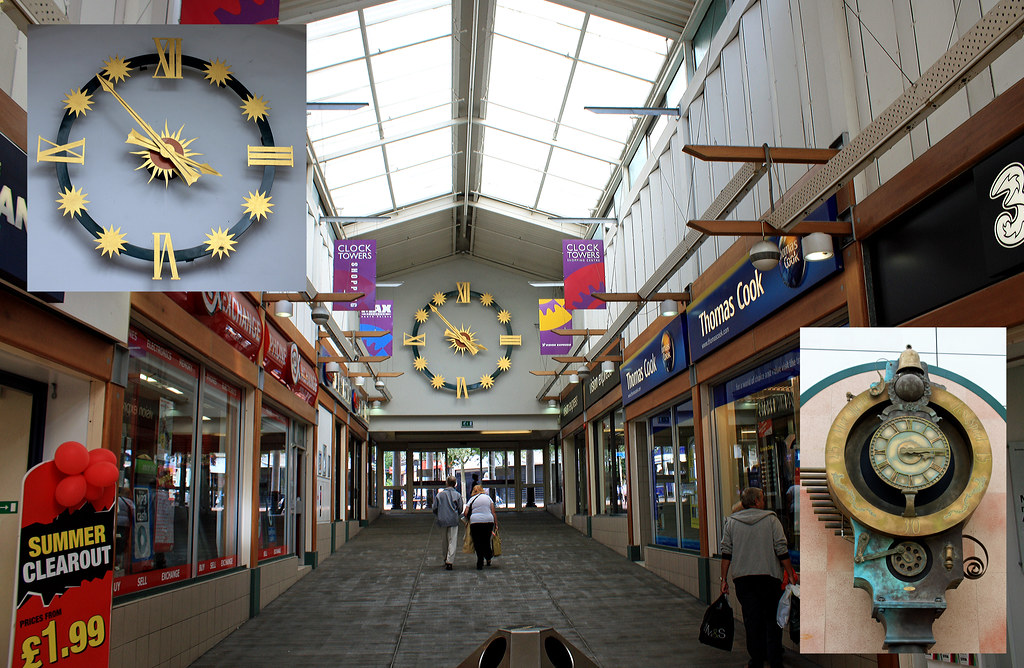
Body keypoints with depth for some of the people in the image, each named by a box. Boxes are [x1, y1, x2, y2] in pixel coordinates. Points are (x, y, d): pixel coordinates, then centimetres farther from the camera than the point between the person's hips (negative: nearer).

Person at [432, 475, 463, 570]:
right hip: (453, 521, -2)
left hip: (442, 521, 2)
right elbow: (460, 510, 1)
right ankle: (449, 562, -12)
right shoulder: (457, 495, -2)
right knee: (452, 542, -2)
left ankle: (446, 560, 28)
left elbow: (435, 509, 3)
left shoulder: (439, 494, 2)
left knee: (444, 542, 16)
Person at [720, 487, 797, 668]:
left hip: (743, 578, 1)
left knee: (752, 620, 6)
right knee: (772, 619, 8)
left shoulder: (731, 522, 5)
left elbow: (726, 553, 4)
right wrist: (791, 575, 4)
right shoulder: (771, 519, 0)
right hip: (769, 577, -1)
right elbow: (782, 550, -4)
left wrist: (724, 579, 8)